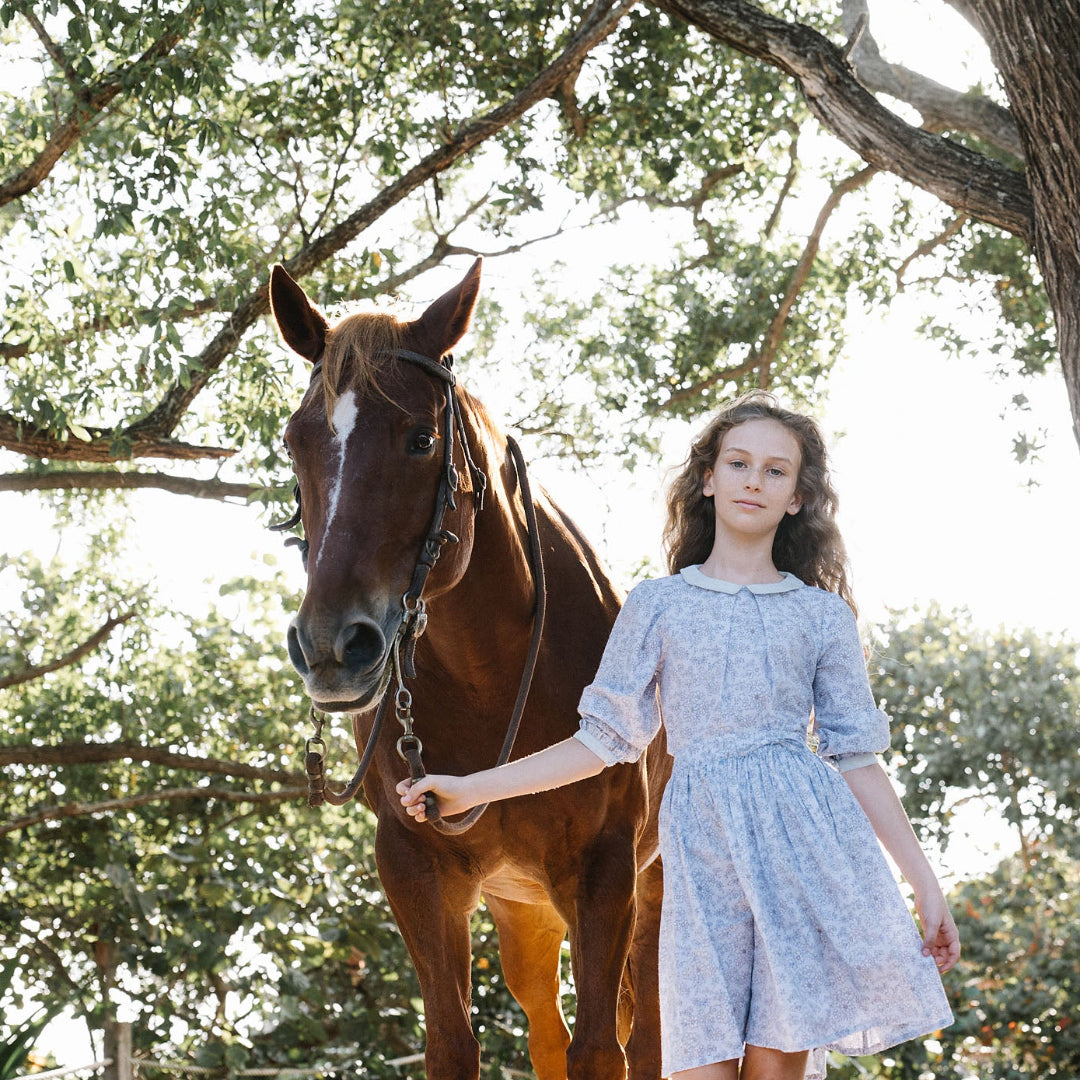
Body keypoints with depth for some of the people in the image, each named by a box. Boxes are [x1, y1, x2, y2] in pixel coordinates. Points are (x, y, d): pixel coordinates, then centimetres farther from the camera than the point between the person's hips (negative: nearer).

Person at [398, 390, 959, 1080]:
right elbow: (606, 740, 13)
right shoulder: (657, 605, 11)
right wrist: (471, 790, 9)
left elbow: (855, 757, 11)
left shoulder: (823, 615, 11)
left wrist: (926, 883, 6)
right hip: (702, 836, 0)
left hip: (806, 825, 0)